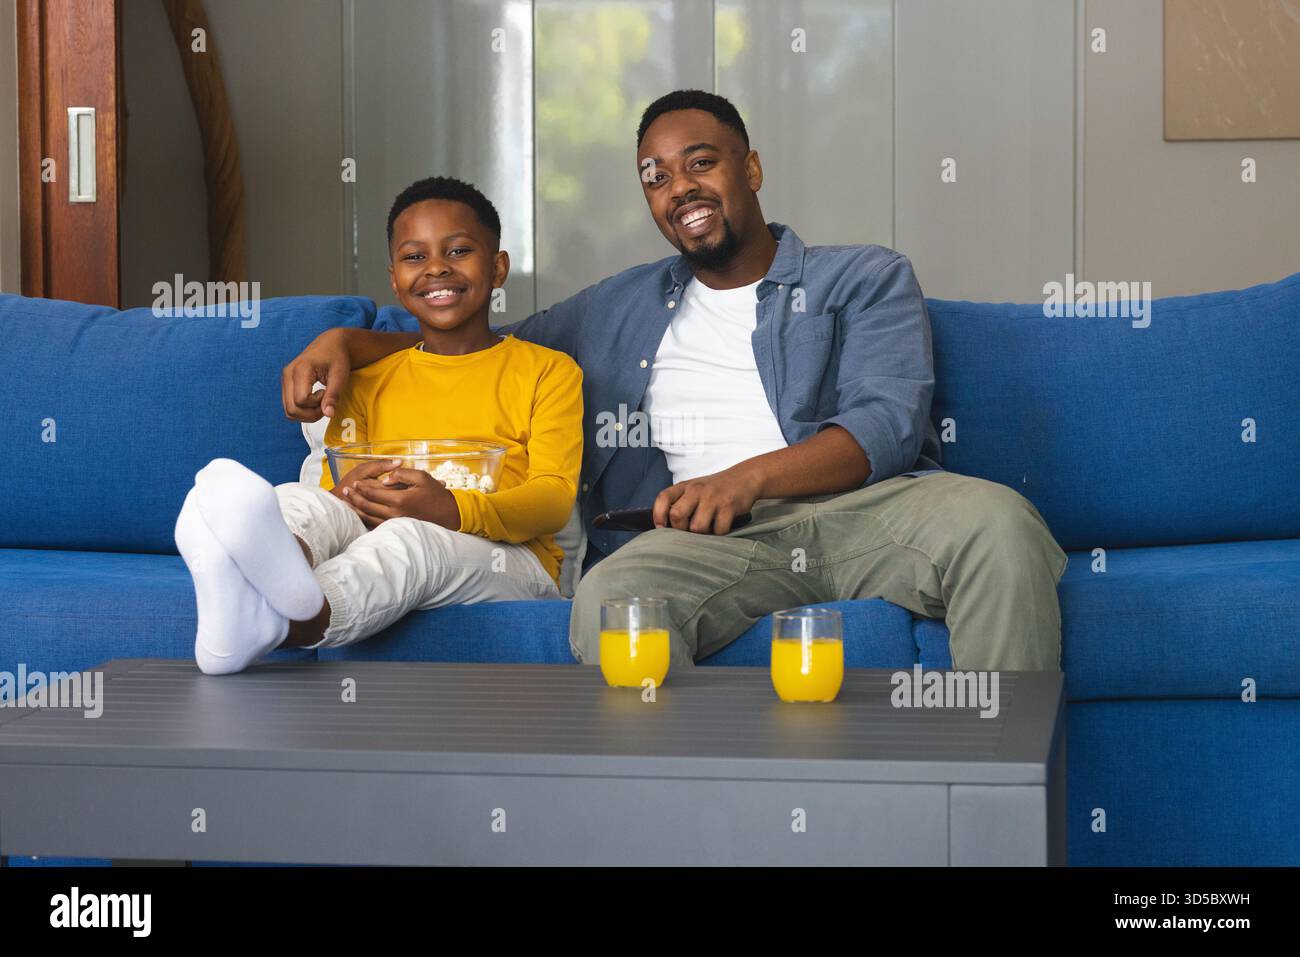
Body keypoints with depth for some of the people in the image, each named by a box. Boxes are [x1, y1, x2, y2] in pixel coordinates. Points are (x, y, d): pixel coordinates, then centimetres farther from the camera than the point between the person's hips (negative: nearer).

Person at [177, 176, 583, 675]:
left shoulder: (548, 371, 14)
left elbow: (555, 499, -2)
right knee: (297, 500, -29)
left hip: (507, 562, -3)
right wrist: (348, 494, -12)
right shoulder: (368, 384, 27)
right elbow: (331, 494, 16)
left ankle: (286, 619, -70)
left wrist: (454, 510, -24)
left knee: (408, 536, -38)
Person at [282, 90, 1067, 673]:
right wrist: (347, 342, 17)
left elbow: (887, 423, 2)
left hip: (864, 505, -1)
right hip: (712, 533, 2)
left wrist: (749, 476, -15)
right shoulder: (619, 310, 31)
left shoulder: (868, 278, 19)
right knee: (611, 598, -35)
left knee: (995, 520, -36)